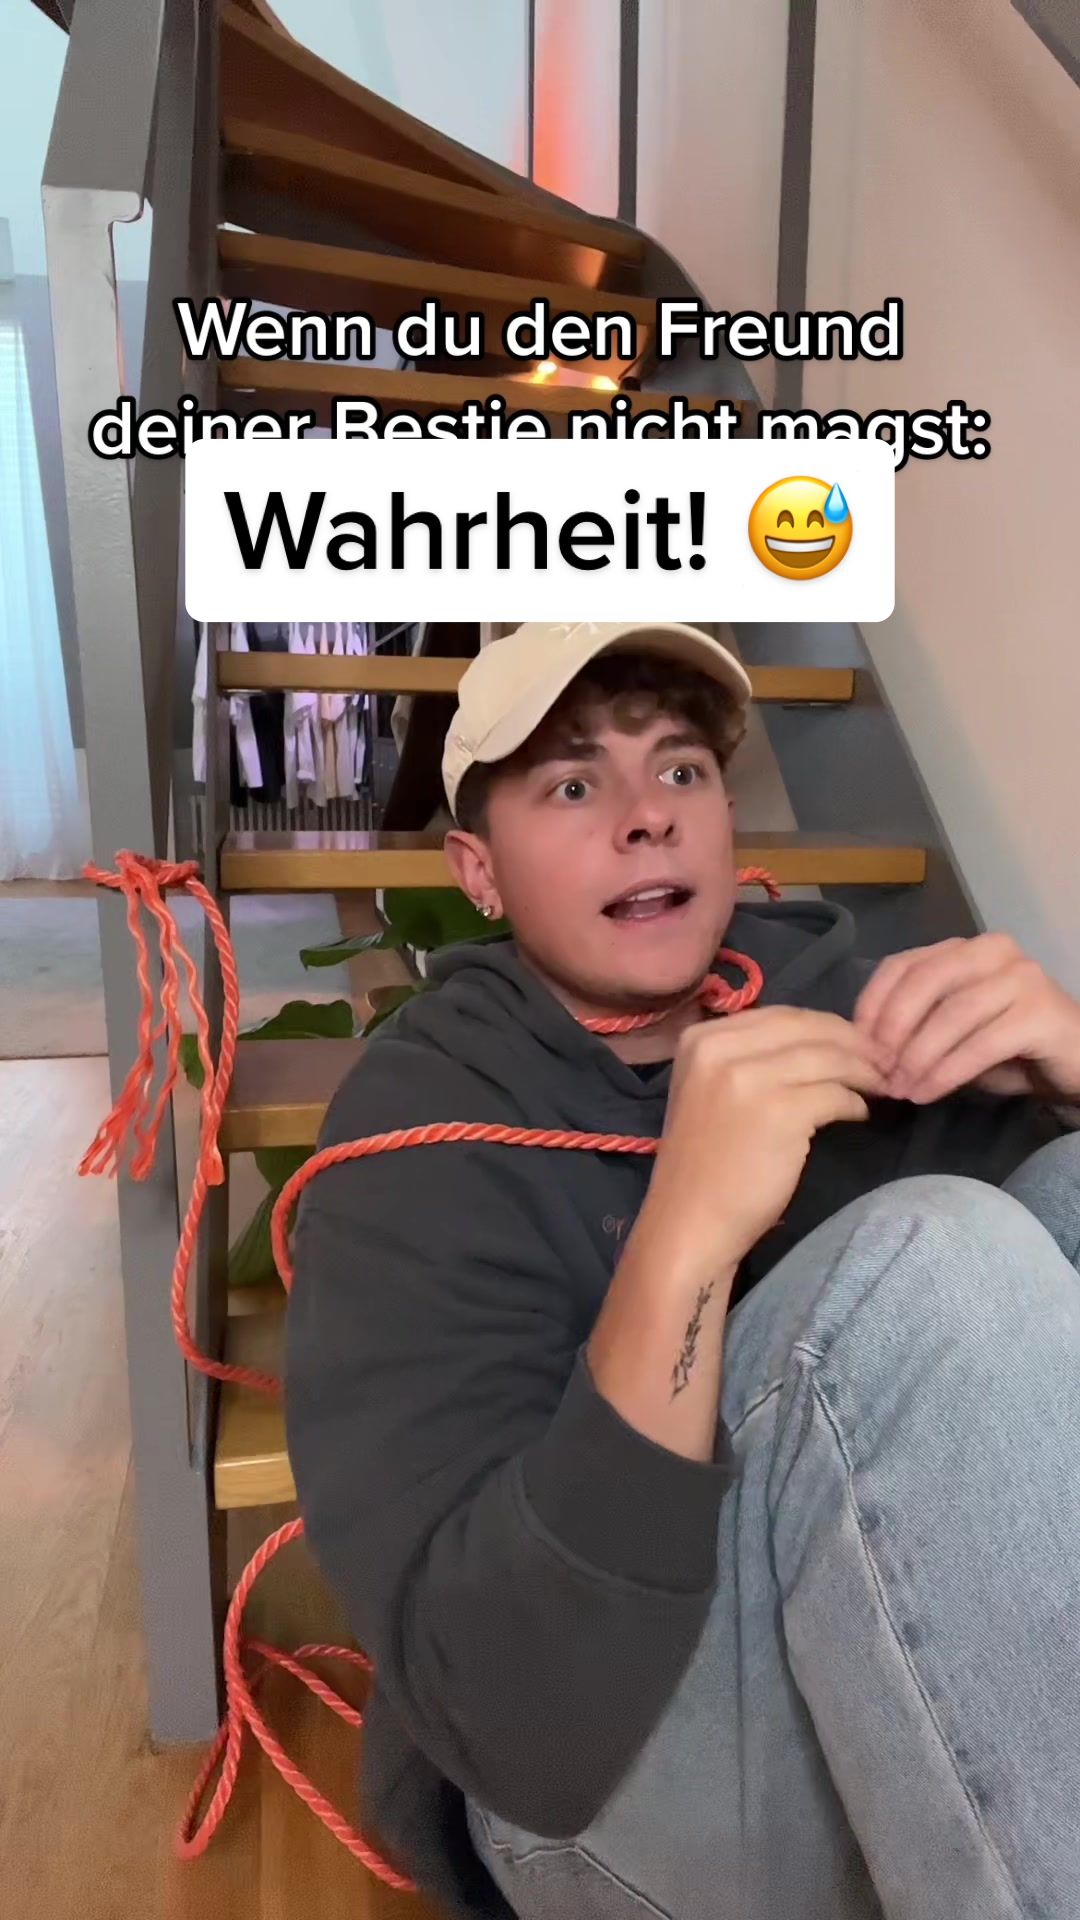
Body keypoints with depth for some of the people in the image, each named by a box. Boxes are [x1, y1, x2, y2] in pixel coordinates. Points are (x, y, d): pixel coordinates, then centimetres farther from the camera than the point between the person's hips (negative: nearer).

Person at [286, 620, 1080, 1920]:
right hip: (605, 1782, -4)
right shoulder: (423, 1122, -16)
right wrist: (684, 1239, -37)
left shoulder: (817, 983, -2)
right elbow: (517, 1726, -25)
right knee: (930, 1255, -29)